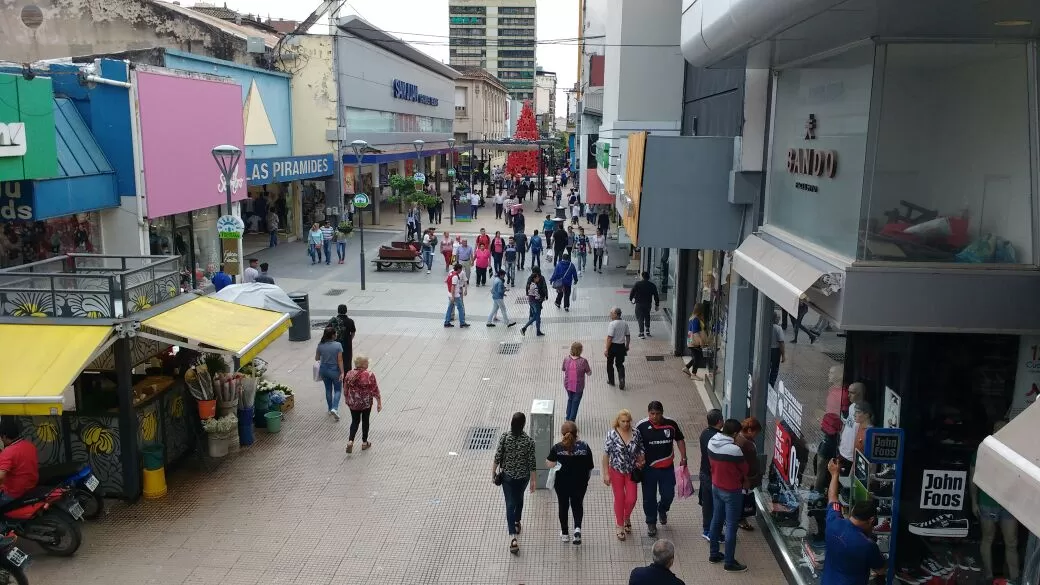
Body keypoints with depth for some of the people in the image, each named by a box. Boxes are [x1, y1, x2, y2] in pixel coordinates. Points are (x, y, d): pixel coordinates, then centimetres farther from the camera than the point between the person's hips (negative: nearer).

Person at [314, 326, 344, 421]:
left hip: (324, 370, 4)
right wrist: (342, 372, -11)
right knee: (337, 390, 11)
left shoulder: (320, 345, -8)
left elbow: (316, 358, 3)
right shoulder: (337, 345, -20)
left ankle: (330, 409, 29)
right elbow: (340, 360, -18)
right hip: (334, 370, -4)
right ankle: (334, 408, -8)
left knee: (328, 389, 20)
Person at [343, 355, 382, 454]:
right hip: (366, 403, -2)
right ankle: (364, 443, 24)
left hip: (353, 403, 2)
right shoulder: (369, 375, -16)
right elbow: (375, 390, -12)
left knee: (355, 421, 16)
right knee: (365, 421, 14)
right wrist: (379, 403, -3)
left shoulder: (349, 374, -5)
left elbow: (345, 390, 4)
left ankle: (350, 441, 1)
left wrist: (347, 400, 20)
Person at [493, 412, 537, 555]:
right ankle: (517, 524, 46)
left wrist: (493, 473, 5)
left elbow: (497, 457, -9)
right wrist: (533, 480, 0)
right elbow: (531, 463, -11)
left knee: (510, 504, 2)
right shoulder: (529, 441, -15)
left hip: (507, 476, -1)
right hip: (523, 477, 1)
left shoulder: (504, 437, -14)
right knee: (519, 498, 27)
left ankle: (513, 537, -8)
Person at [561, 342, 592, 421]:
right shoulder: (583, 361, -22)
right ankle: (571, 420, 19)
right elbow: (589, 373, -10)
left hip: (568, 385, 4)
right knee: (575, 402, 14)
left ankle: (568, 418, 35)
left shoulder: (566, 359, -12)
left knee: (570, 399, 26)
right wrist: (590, 368, 10)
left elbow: (563, 369, 5)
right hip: (578, 387, -4)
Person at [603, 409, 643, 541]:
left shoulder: (636, 433, -6)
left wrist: (640, 463, -11)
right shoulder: (612, 434, -15)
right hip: (616, 471, -2)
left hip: (631, 472, 2)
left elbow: (640, 451, 7)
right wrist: (606, 474, -12)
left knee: (632, 498, 4)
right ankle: (619, 525, 27)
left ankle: (627, 518, 36)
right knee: (619, 498, 7)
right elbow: (606, 454, -11)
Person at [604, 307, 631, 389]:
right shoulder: (625, 323, 1)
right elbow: (628, 336, 8)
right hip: (621, 346, 5)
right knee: (620, 364, 13)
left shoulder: (612, 324, -19)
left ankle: (611, 381, 27)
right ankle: (621, 382, -1)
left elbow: (610, 338, -21)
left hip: (613, 346, -5)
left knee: (610, 364, 15)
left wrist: (606, 349, -17)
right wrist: (627, 347, 20)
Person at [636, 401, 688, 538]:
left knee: (669, 494, 9)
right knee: (649, 497, 8)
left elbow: (680, 439, 8)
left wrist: (683, 457, 3)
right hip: (649, 468, -2)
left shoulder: (671, 424, -6)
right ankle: (651, 523, 28)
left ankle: (662, 509, 43)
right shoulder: (642, 426, -13)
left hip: (667, 467, 2)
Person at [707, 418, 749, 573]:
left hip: (716, 487, 7)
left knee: (716, 520, 19)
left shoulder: (711, 443, -6)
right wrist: (744, 479, 12)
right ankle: (729, 562, 13)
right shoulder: (734, 450, -27)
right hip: (732, 491, -7)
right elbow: (744, 469, -10)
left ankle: (713, 554, 32)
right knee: (731, 525, 4)